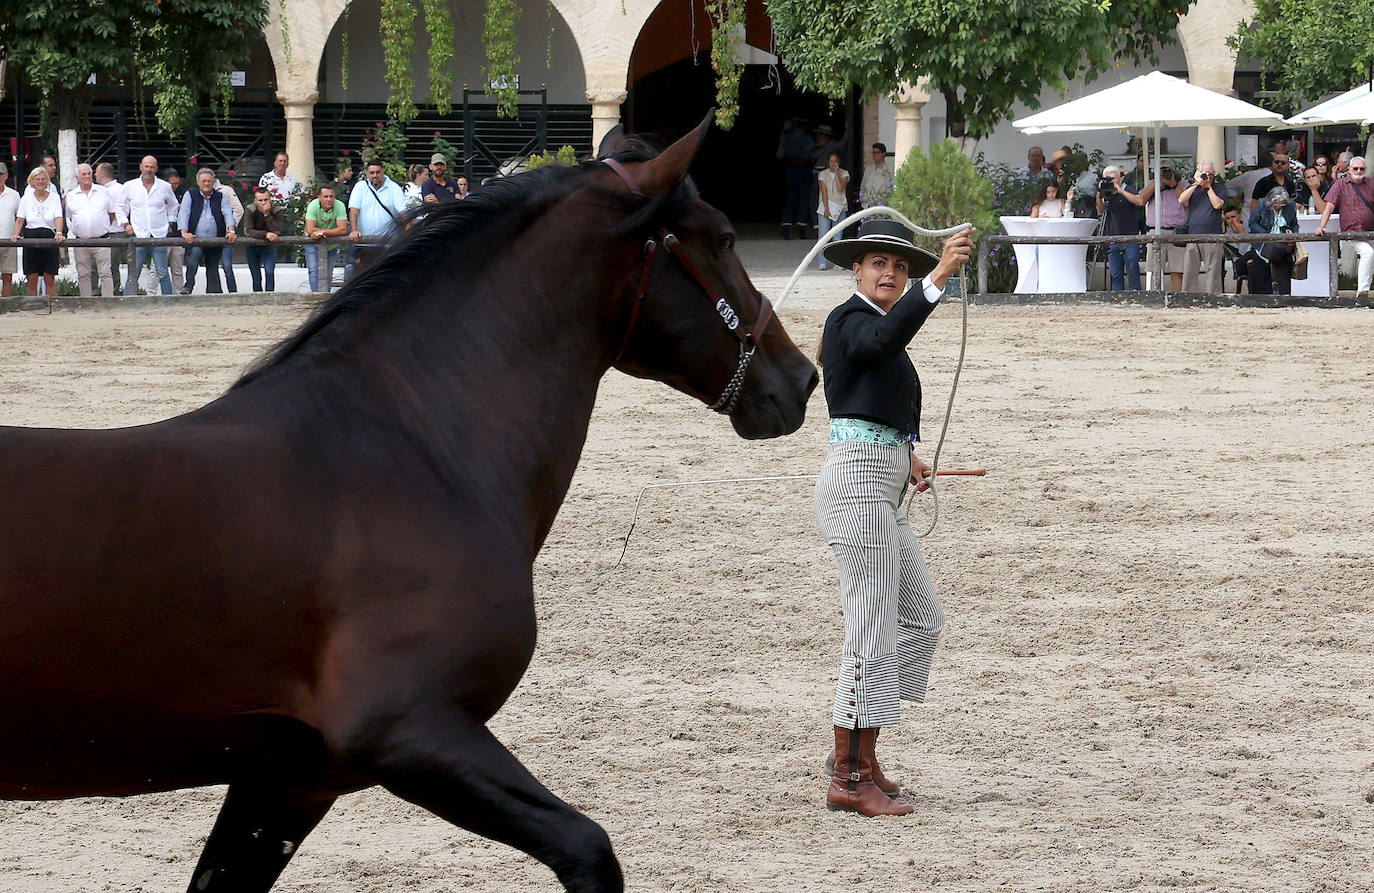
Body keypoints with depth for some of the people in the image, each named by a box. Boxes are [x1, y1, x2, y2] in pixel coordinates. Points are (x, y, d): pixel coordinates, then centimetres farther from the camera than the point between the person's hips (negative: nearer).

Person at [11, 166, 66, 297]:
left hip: (49, 237, -1)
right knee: (32, 280, 1)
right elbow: (20, 220, 6)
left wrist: (59, 233, -24)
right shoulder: (26, 198, 9)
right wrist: (16, 234, -12)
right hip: (30, 238, 2)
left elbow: (58, 218, -6)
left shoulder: (54, 198, 5)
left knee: (50, 279, -3)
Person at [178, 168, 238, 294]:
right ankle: (188, 287, -35)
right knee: (194, 254, -32)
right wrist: (184, 232, -19)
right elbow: (183, 214, -3)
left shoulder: (220, 197, 12)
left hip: (215, 242, 3)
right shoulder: (190, 195, 7)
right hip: (195, 241, -3)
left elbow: (228, 214, 0)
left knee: (213, 271, 5)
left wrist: (231, 231, -18)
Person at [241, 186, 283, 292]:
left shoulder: (277, 211, -17)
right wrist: (266, 234, -41)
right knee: (256, 278, 4)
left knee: (269, 273, -18)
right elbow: (248, 231, -28)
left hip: (269, 245, -1)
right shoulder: (250, 211, -17)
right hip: (252, 247, 1)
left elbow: (277, 232, -29)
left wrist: (267, 214, -34)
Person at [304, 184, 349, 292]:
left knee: (328, 275, 8)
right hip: (314, 244, -2)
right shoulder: (313, 205, -21)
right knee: (314, 272, -13)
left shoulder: (339, 206, -19)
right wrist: (333, 232, -24)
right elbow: (310, 230, -29)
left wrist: (322, 232, -28)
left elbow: (343, 230, -26)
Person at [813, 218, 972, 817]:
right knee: (873, 631, -9)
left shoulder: (878, 329, 19)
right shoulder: (850, 320, -9)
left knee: (920, 620, 15)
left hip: (880, 490, 10)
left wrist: (907, 456, 13)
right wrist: (937, 280, -45)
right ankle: (849, 779, -5)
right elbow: (886, 337, -34)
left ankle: (855, 754, 19)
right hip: (859, 481, -10)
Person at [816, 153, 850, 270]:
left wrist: (836, 173, -10)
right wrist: (826, 209, -14)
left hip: (839, 208, 1)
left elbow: (840, 188, -12)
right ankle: (822, 262, -12)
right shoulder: (823, 174, 3)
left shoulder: (844, 174, 4)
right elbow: (824, 192, -5)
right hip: (826, 206, -1)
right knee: (823, 235, -9)